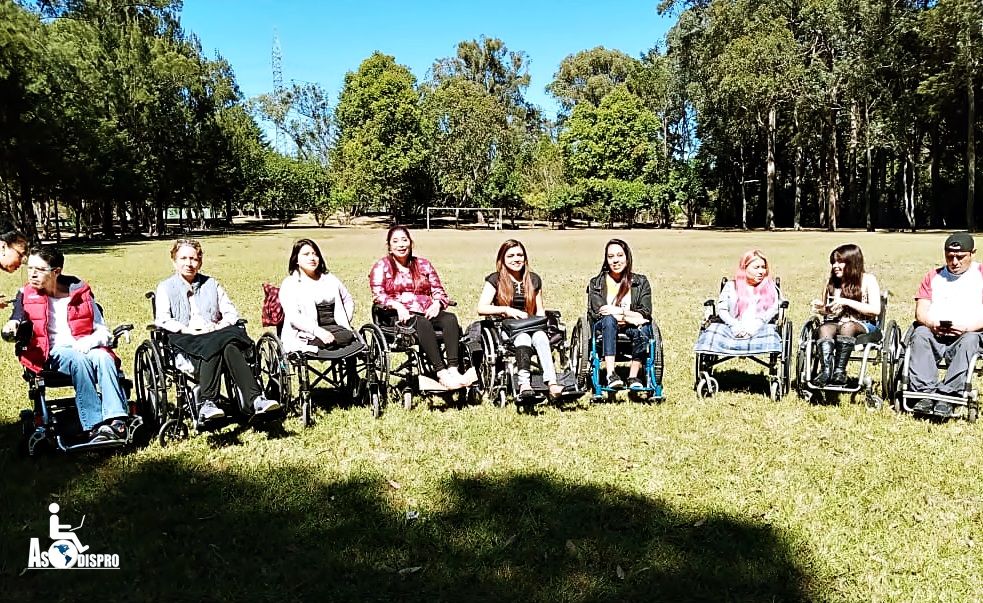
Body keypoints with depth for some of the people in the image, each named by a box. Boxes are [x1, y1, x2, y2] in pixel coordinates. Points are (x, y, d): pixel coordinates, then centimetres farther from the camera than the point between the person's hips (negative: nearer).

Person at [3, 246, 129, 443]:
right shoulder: (26, 295, 13)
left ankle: (117, 421, -45)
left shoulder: (81, 292, 12)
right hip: (51, 353, -1)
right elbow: (16, 324, 2)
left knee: (104, 358, -33)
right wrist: (11, 327, -23)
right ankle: (94, 427, -42)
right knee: (78, 360, -35)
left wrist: (88, 342, -12)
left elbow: (103, 330, 10)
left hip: (84, 348, 1)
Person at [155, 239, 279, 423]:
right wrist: (188, 330, -13)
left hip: (215, 334, 2)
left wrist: (220, 326, -4)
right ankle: (207, 404, -46)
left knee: (229, 347, -34)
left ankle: (254, 400, -46)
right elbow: (162, 319, 1)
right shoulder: (166, 287, 17)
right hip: (184, 340, -2)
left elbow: (231, 312, 17)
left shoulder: (211, 284, 26)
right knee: (213, 348, -37)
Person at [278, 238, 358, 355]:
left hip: (335, 329, 5)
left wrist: (346, 322, 11)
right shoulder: (289, 284, 4)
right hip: (307, 335, -5)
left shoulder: (330, 279, 21)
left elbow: (348, 301, 32)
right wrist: (319, 331, -24)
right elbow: (293, 316, -10)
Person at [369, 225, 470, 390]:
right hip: (399, 315, -4)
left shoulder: (423, 265, 24)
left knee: (451, 319, -29)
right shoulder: (381, 266, 14)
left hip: (427, 312, 4)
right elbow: (378, 294, 0)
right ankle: (441, 373, -44)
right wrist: (398, 306, -18)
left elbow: (439, 290, 18)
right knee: (422, 323, -38)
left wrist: (436, 304, -6)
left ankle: (453, 369, -43)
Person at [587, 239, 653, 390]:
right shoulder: (596, 283, 7)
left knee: (643, 329, -34)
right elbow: (597, 313, -8)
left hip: (630, 329, 1)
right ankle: (611, 375, -43)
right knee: (608, 320, -35)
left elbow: (645, 314, -2)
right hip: (606, 329, 0)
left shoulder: (641, 282, 9)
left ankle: (633, 377, -26)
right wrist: (630, 318, -17)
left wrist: (619, 311, -16)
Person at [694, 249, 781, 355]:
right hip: (734, 330, 0)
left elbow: (773, 309, 5)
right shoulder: (731, 286, 19)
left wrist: (754, 328, -12)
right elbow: (721, 309, 8)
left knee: (770, 330, -34)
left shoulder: (770, 288, 20)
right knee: (714, 328, -29)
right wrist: (735, 326, -11)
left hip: (759, 330, 0)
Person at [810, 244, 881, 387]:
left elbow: (876, 309, -9)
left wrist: (847, 302, -15)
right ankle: (826, 370, -50)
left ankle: (839, 371, -41)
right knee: (824, 329, -33)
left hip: (862, 326, -3)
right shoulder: (831, 283, 14)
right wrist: (821, 309, -2)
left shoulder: (867, 280, 3)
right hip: (834, 323, 3)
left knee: (846, 327, -38)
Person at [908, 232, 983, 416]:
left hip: (968, 333, -2)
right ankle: (925, 392, -42)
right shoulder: (933, 276, 24)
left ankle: (947, 395, -43)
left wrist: (968, 327, -16)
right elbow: (920, 312, 11)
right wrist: (932, 324, -12)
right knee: (920, 334, -32)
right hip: (933, 332, 2)